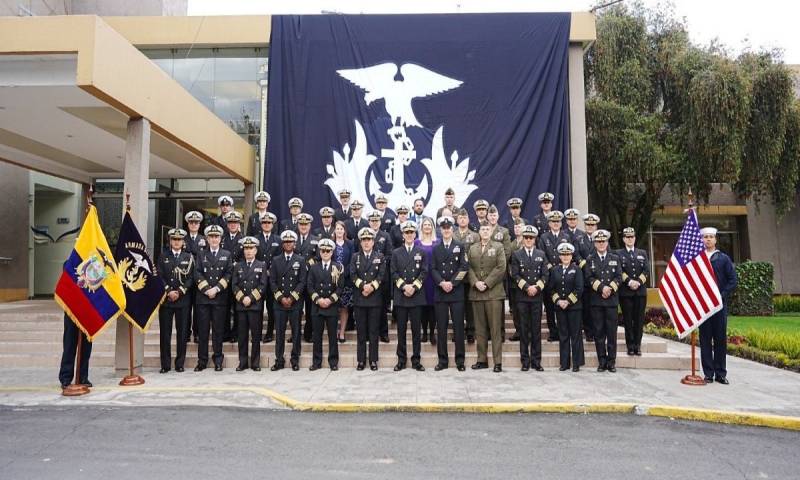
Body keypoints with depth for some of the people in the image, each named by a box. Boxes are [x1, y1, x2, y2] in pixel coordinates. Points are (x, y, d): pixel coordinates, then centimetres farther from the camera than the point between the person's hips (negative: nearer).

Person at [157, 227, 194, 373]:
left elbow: (190, 278, 0)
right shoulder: (163, 257, 10)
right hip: (165, 299, 1)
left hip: (182, 300, -1)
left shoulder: (189, 257, 8)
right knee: (165, 332, 2)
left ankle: (180, 363, 9)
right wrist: (168, 291, -11)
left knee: (182, 332, 2)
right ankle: (165, 364, 8)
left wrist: (179, 292, -10)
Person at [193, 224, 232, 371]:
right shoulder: (201, 255, 12)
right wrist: (206, 289, -10)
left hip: (220, 298, -1)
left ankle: (218, 359, 9)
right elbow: (197, 274, 2)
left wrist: (216, 289, -10)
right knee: (203, 330, 2)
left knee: (218, 329, 2)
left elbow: (228, 274, 1)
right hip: (203, 297, 1)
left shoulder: (226, 255, 10)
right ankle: (202, 360, 8)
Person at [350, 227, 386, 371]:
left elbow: (381, 275, -3)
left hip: (375, 298, -1)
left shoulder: (380, 257, 8)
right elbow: (353, 275, -2)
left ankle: (373, 360, 9)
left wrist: (372, 286, -16)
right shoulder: (355, 257, 9)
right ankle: (361, 360, 12)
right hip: (359, 298, 1)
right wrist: (362, 286, -16)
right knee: (361, 331, 5)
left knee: (374, 331, 3)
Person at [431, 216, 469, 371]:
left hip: (457, 292, -2)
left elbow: (464, 267, -3)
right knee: (441, 327, 4)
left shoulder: (460, 246, 7)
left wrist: (452, 283, -12)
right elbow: (433, 269, 4)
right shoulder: (436, 248, 13)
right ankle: (442, 360, 11)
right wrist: (442, 282, -12)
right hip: (440, 293, 2)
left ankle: (460, 360, 8)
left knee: (458, 326, 0)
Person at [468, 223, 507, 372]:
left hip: (493, 292, -3)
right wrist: (475, 282, -10)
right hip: (476, 293, 3)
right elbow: (469, 268, 7)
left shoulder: (498, 247, 7)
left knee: (495, 328, -3)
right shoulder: (472, 248, 15)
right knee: (480, 328, 6)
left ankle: (498, 361, 1)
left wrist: (487, 283, -11)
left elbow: (501, 268, -4)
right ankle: (482, 360, 13)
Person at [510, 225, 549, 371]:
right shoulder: (516, 255, 5)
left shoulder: (541, 255, 10)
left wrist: (536, 287, -10)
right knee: (523, 329, 2)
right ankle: (525, 361, 8)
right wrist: (527, 287, -12)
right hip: (521, 296, -1)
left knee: (536, 329, 4)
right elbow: (515, 275, -3)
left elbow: (545, 274, 4)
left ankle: (536, 361, 10)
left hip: (537, 295, 1)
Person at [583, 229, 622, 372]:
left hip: (612, 299, 0)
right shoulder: (590, 260, 8)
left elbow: (619, 277, 3)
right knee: (599, 331, 2)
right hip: (596, 300, 0)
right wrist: (601, 287, -14)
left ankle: (611, 361, 8)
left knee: (612, 331, 1)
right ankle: (602, 361, 8)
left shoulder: (615, 258, 10)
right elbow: (589, 278, -1)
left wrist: (610, 288, -12)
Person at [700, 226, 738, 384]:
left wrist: (722, 295, -8)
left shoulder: (724, 258, 7)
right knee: (705, 339, 3)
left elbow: (733, 280, 3)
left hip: (720, 304, 1)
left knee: (721, 339, 5)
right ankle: (708, 373, 10)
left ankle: (720, 374, 13)